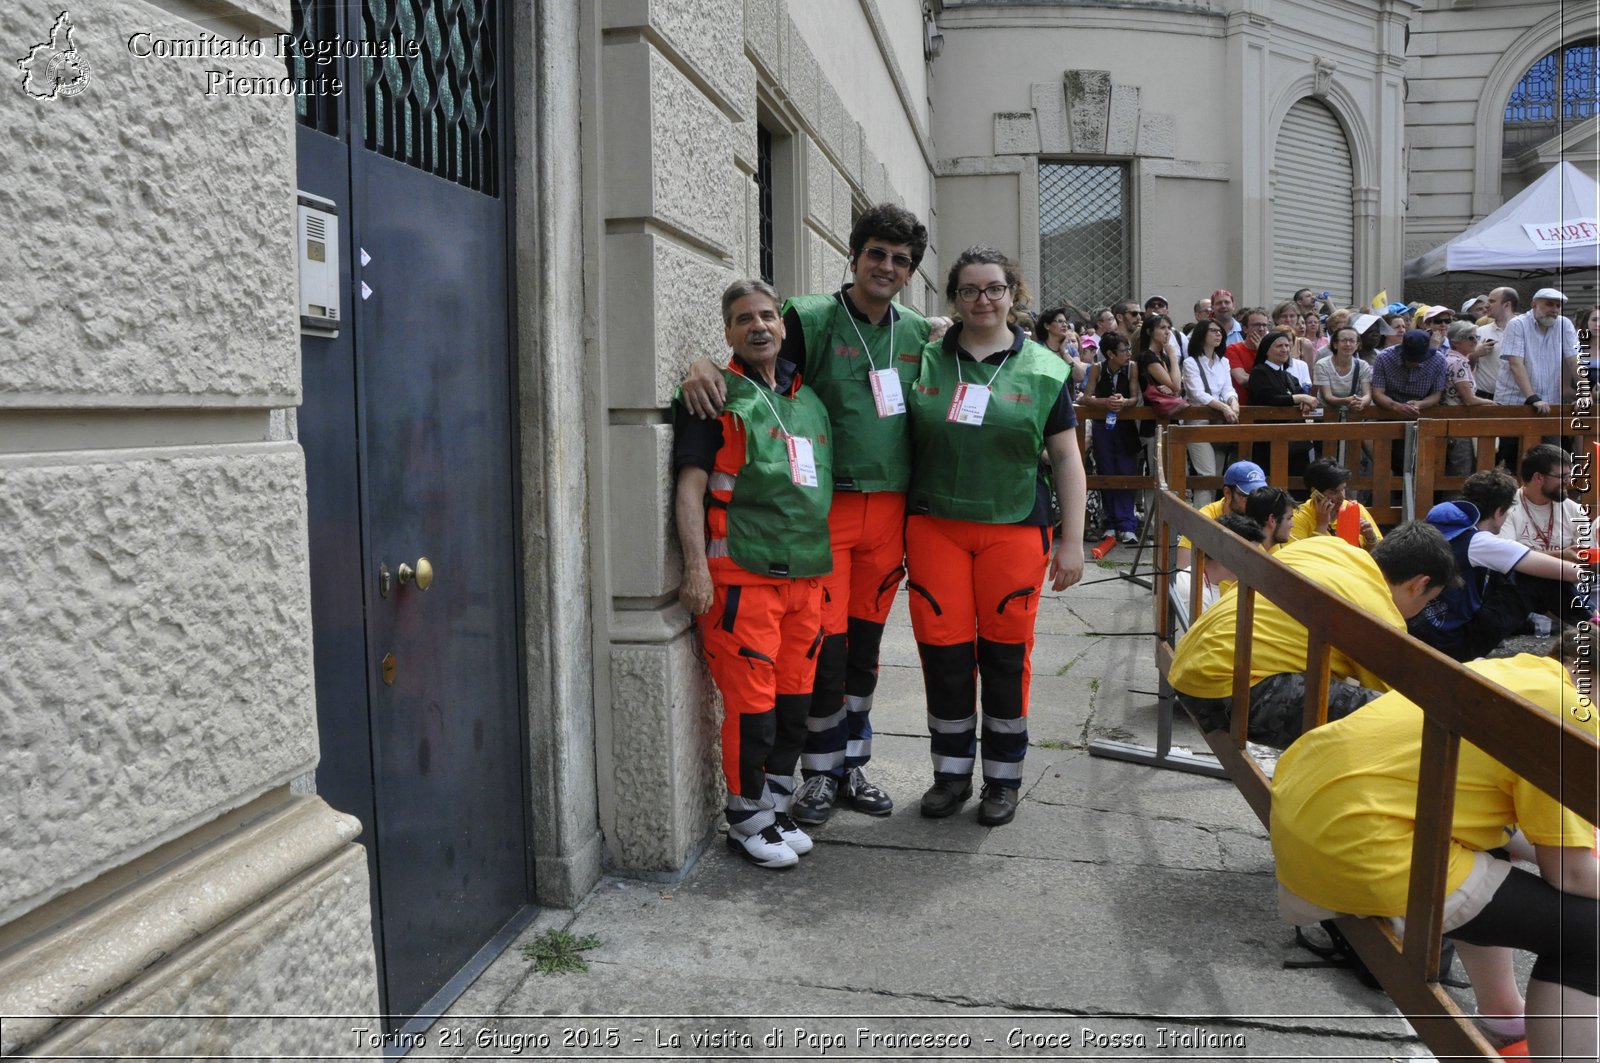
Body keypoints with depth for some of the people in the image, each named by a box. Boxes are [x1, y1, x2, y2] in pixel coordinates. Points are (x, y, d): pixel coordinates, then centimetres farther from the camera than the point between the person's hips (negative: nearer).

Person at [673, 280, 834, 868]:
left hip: (806, 574, 6)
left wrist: (828, 562, 21)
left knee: (794, 702, 11)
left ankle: (776, 810, 28)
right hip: (742, 576, -6)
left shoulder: (809, 399, 18)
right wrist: (697, 567, -16)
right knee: (751, 706, -3)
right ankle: (747, 823, 14)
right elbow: (690, 486, -8)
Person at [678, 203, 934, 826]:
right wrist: (704, 363, -30)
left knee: (865, 643, 13)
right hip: (826, 507, -4)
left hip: (890, 509, 5)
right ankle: (820, 771, 16)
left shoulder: (918, 332, 11)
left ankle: (852, 763, 28)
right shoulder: (812, 319, -5)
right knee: (826, 642, -3)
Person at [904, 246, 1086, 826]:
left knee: (1006, 654, 5)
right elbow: (899, 444, 10)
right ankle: (951, 773, 22)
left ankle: (1003, 778, 22)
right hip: (935, 526, 1)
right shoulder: (925, 361, 5)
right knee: (943, 652, 4)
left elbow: (1066, 457, 5)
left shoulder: (1042, 371, 3)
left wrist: (1072, 540, -1)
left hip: (1014, 529, -1)